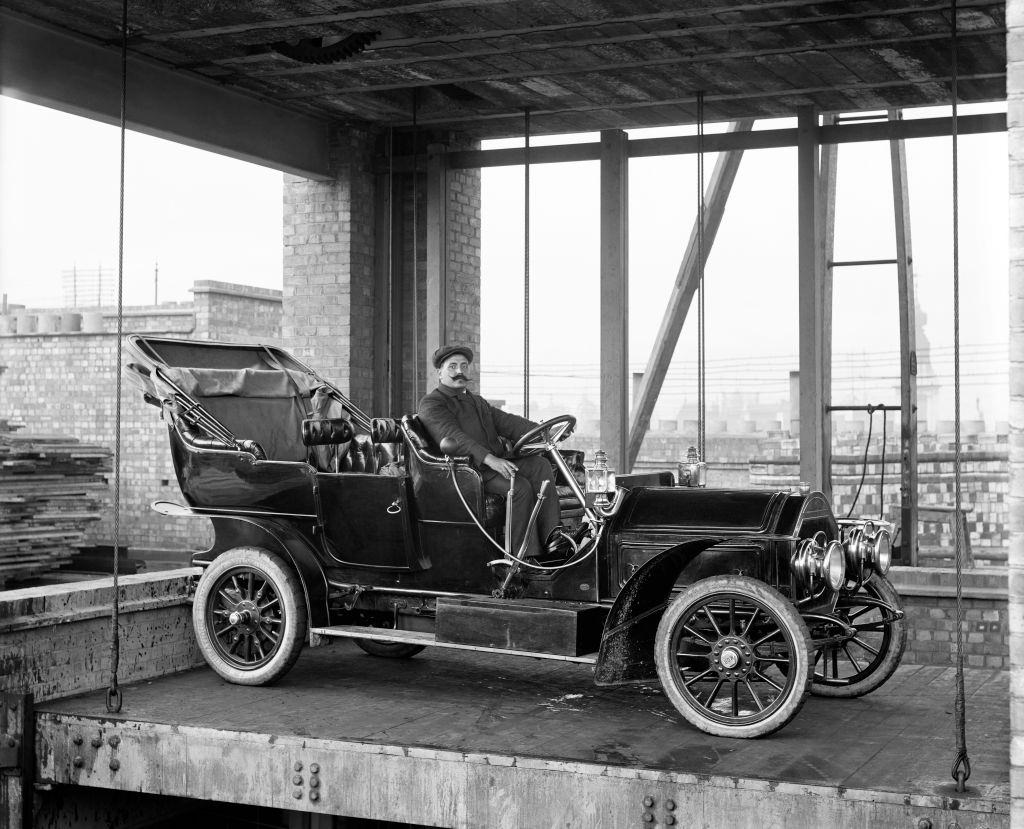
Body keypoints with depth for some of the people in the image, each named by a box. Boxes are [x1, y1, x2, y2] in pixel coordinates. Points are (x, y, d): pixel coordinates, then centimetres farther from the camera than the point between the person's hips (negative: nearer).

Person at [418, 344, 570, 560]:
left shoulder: (477, 401, 29)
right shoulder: (431, 404, 0)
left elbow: (505, 421, 17)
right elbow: (452, 437, -18)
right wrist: (489, 459, -32)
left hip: (497, 461, 8)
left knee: (541, 465, -17)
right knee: (520, 486, -28)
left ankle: (552, 535, -27)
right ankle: (526, 556, -26)